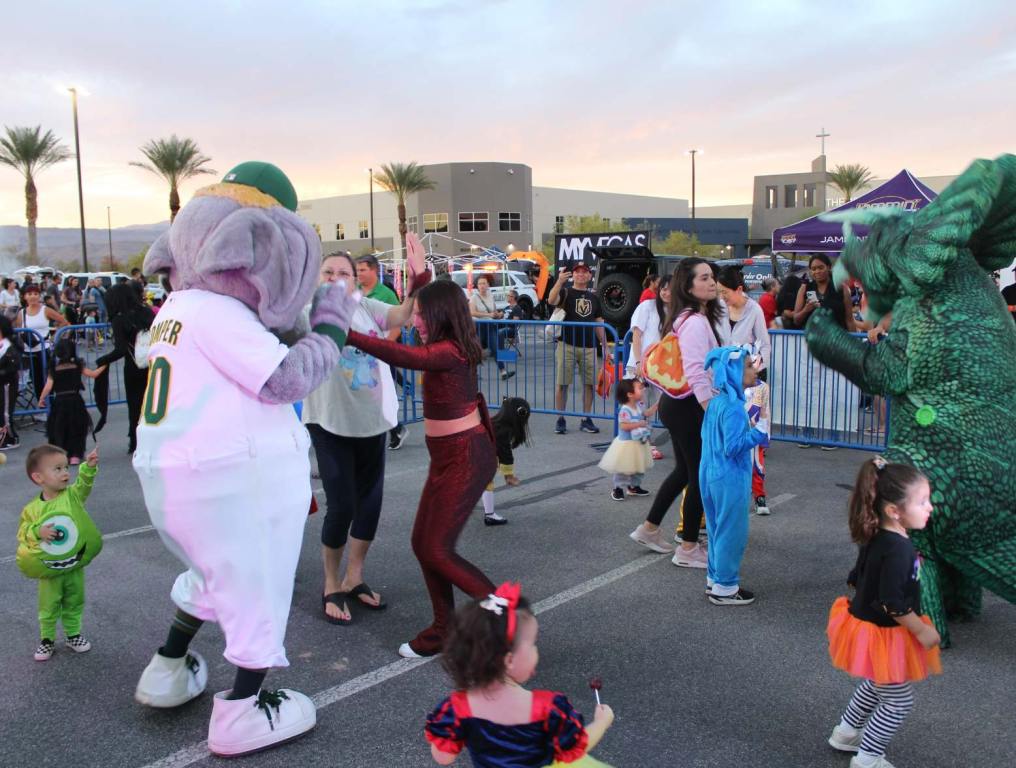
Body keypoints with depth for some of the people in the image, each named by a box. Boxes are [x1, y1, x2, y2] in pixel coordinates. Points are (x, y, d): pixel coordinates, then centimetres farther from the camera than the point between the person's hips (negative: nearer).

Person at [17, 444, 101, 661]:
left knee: (74, 604, 17)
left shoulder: (73, 495, -8)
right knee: (48, 608, 12)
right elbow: (23, 532, -5)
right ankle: (47, 639, 29)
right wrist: (38, 532, -25)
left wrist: (89, 466, -43)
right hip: (48, 570, -2)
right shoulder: (32, 509, -10)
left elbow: (84, 482, -24)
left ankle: (73, 634, 35)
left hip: (75, 565, 2)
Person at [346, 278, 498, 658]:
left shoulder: (449, 352, -21)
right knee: (423, 543, 11)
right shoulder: (450, 348, 7)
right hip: (449, 455, 10)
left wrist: (346, 334, -44)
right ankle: (444, 628, 22)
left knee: (437, 550, -5)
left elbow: (407, 357, -41)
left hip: (465, 457, -10)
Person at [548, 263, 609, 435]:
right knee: (562, 383, -2)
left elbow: (599, 323, 17)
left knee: (589, 384, 4)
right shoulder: (566, 292, 2)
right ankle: (560, 420, 6)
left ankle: (586, 420, 14)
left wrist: (605, 347, 12)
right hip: (567, 345, -4)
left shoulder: (594, 297, 15)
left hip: (589, 347, 4)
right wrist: (560, 281, -34)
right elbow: (551, 301, -21)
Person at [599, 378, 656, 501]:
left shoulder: (638, 406, 2)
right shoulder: (625, 410, -26)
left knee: (639, 468, 19)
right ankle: (617, 488, 12)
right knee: (623, 468, -1)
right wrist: (639, 424, -28)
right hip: (627, 444, -9)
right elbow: (623, 426, -31)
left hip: (639, 443, 9)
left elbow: (647, 414, 16)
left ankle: (634, 486, 34)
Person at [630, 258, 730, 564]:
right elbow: (696, 373, -27)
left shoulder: (704, 317, 13)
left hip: (677, 404, 10)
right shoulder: (695, 322, -20)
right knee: (701, 476, 1)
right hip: (689, 407, -10)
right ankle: (688, 550, 13)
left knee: (684, 470, 22)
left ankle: (649, 529, 34)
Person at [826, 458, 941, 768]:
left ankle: (845, 733, 44)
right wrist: (923, 631, -17)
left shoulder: (875, 537, -2)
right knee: (899, 700, 8)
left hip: (865, 623, 9)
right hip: (884, 636, -9)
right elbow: (893, 604, -29)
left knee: (875, 685, 29)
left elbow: (857, 579, 10)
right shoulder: (898, 550, -30)